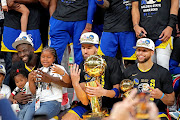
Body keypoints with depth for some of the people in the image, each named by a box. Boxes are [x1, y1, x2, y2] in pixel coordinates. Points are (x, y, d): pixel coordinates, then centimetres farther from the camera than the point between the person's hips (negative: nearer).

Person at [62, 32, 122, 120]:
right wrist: (75, 84, -25)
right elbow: (85, 102, -8)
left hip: (109, 106, -3)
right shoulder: (80, 68, 1)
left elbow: (117, 90, -5)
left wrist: (104, 92, -27)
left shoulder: (111, 63, -5)